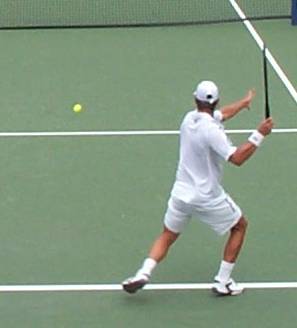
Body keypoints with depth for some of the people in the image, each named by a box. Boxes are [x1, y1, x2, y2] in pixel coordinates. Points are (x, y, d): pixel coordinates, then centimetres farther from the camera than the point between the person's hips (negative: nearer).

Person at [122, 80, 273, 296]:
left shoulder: (190, 118, 1)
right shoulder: (211, 131, -24)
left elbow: (221, 114, 21)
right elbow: (237, 158, -29)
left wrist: (244, 102, 36)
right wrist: (259, 135, -23)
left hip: (181, 193, 6)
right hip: (208, 197, -6)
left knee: (167, 236, 20)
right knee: (240, 226, 17)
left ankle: (144, 273, -3)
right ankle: (223, 282, 14)